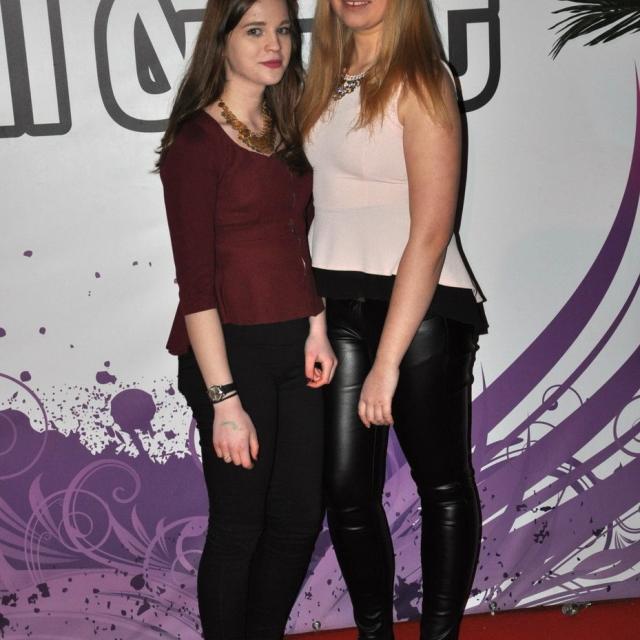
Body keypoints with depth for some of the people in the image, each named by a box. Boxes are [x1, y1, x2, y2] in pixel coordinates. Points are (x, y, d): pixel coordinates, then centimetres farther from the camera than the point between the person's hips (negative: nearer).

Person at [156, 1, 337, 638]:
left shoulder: (285, 132, 12)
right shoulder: (196, 139, -9)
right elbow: (195, 281, -14)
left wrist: (316, 329, 4)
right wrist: (225, 399, -17)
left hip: (295, 347, 7)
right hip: (231, 351, -7)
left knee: (300, 518, 13)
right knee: (238, 528, 4)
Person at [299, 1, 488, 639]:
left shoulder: (420, 83, -9)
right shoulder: (325, 83, 11)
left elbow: (431, 233, -16)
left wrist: (387, 361, -20)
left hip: (419, 306, -6)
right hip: (338, 304, 6)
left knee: (443, 484, 9)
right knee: (346, 489, 7)